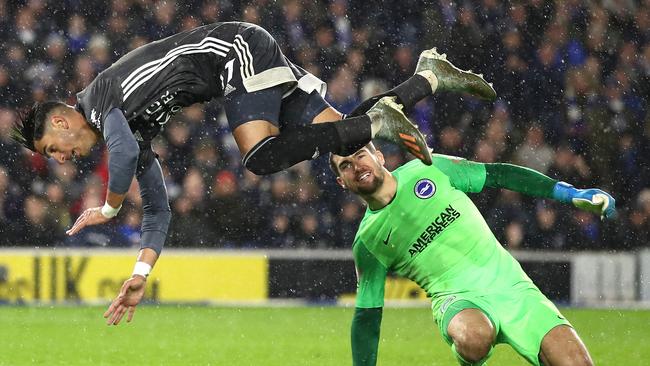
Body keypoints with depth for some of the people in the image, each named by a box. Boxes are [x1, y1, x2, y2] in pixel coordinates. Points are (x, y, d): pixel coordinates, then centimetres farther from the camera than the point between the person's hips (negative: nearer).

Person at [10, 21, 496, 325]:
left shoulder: (98, 94, -8)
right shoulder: (133, 127, 18)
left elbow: (124, 150, -29)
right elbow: (158, 212, 21)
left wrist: (108, 209, -11)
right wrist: (140, 274, 14)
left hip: (235, 49, -9)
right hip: (246, 63, 9)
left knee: (261, 157, -28)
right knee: (343, 135, 3)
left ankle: (375, 123, -26)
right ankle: (430, 76, 8)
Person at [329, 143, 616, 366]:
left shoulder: (428, 170, 2)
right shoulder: (366, 242, 1)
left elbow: (498, 175, 7)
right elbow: (367, 316, 6)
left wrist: (573, 194, 3)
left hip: (510, 284, 1)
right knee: (474, 337, -39)